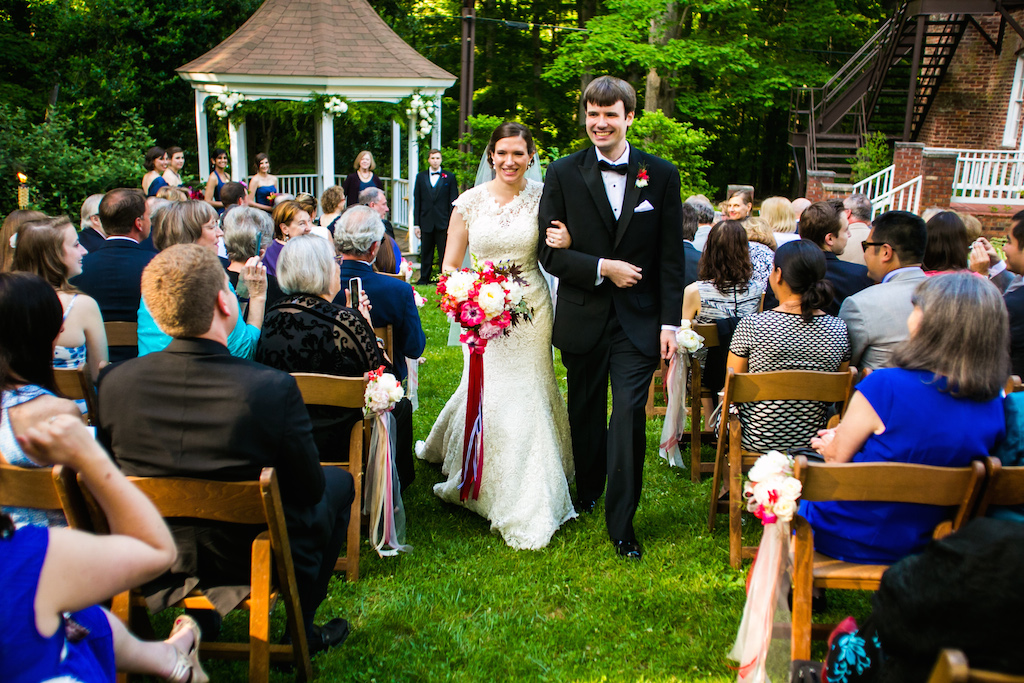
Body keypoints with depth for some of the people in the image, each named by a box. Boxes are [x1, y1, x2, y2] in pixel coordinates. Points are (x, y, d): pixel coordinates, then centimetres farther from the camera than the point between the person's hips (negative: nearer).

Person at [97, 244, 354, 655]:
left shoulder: (114, 382, -17)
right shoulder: (273, 388, -29)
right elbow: (309, 489, -16)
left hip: (153, 562, 5)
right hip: (255, 562, -4)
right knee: (338, 482, 21)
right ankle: (300, 630, 29)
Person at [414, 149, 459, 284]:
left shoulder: (449, 178, 4)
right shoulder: (421, 177, 11)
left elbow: (453, 202, 1)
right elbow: (417, 201, 9)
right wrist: (417, 224, 3)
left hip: (443, 223, -2)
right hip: (426, 222, 2)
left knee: (444, 253, 0)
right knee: (425, 252, 9)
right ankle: (424, 278, 19)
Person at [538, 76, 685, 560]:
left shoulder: (661, 175, 2)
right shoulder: (564, 173, 0)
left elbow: (671, 257, 2)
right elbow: (549, 252, -3)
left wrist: (670, 322, -3)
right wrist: (603, 268, -14)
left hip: (638, 321, -1)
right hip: (583, 319, 1)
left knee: (628, 418, -5)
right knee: (585, 412, 16)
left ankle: (622, 524, 8)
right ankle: (587, 492, 40)